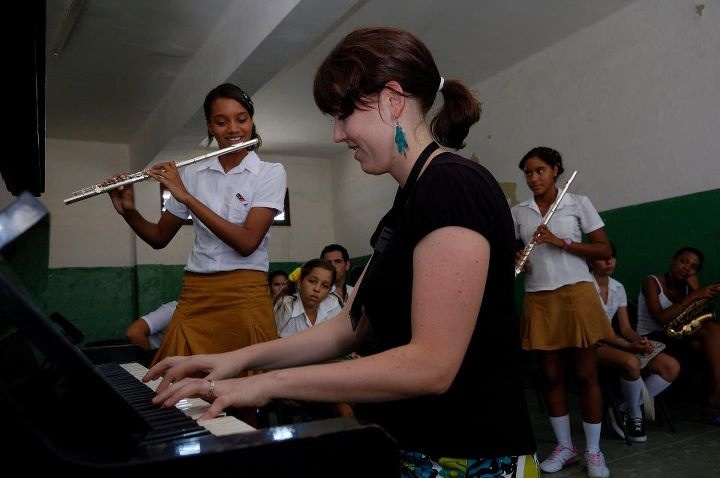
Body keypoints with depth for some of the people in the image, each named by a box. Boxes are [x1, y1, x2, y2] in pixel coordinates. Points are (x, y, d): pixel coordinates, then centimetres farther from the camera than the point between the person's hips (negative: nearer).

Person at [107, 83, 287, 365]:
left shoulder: (271, 173, -3)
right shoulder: (192, 174, 8)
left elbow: (247, 243, -15)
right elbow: (159, 238, 14)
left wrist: (186, 196, -15)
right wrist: (127, 211, -5)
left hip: (244, 297, -3)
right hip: (193, 296, 3)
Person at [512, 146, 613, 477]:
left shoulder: (578, 203, 1)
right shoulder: (518, 212, 8)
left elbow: (605, 250, -2)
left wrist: (561, 242, -15)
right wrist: (514, 260, -10)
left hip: (576, 293, -2)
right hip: (538, 299, 3)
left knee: (586, 373, 3)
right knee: (551, 375, 8)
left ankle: (594, 451, 16)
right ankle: (564, 446, 22)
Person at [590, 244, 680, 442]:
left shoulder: (618, 288, 12)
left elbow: (625, 329, 9)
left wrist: (639, 340, -14)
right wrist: (627, 346, -24)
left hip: (612, 340, 7)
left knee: (672, 366, -9)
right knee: (631, 362, -36)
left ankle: (624, 410, -6)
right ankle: (635, 416, -9)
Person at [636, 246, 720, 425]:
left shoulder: (686, 287, 12)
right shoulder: (652, 282, -5)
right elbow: (660, 319, -19)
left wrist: (694, 285, -6)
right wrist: (693, 296, -21)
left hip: (676, 338, 6)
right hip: (652, 339, -6)